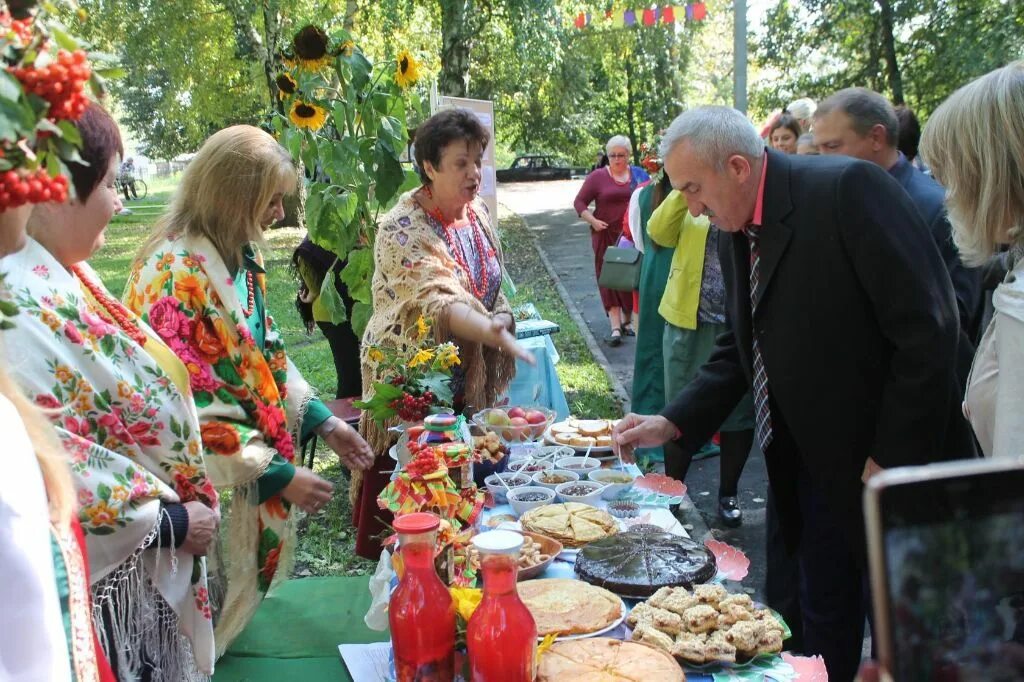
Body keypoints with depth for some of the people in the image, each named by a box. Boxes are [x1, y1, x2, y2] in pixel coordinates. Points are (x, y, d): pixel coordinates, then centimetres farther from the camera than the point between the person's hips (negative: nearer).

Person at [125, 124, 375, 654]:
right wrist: (278, 475, -21)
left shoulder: (240, 255, 2)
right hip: (207, 482, -8)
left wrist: (323, 422, 4)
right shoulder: (177, 274, -24)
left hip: (251, 457, 8)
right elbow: (190, 407, -25)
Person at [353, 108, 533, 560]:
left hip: (469, 378, 7)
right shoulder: (403, 229, -21)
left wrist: (501, 323, -3)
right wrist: (491, 331, -51)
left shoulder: (477, 210, 3)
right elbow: (436, 301, -36)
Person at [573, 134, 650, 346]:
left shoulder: (639, 174, 8)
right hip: (607, 235, -2)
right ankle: (615, 327, -5)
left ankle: (627, 321, 24)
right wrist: (593, 221, -11)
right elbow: (579, 202, 2)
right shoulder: (598, 176, 1)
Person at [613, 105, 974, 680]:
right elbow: (740, 349, 13)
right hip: (812, 460, 7)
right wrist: (673, 423, 2)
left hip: (894, 462, -7)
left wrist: (893, 456, -19)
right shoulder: (735, 235, 5)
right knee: (825, 620, 19)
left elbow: (929, 327, -22)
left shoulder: (849, 190, -19)